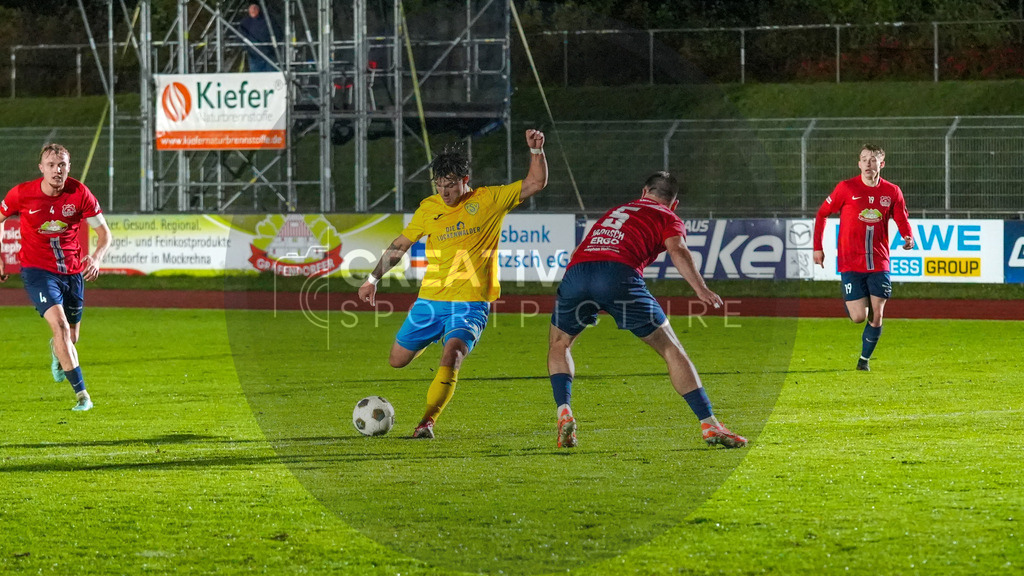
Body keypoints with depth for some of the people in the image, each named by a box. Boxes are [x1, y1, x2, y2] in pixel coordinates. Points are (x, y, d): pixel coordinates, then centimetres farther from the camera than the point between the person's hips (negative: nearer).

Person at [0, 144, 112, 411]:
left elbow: (103, 231, -5)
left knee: (71, 338, 13)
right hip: (38, 270, -3)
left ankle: (56, 353, 55)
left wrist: (97, 257, -25)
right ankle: (82, 395, -23)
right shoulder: (22, 194, -13)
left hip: (72, 271, 3)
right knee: (60, 325, -23)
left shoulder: (79, 193, -11)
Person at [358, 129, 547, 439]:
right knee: (397, 360, 12)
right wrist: (373, 279, 13)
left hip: (470, 303, -4)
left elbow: (536, 183, -1)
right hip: (430, 300, 4)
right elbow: (400, 245, 15)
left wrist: (536, 150, -16)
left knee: (451, 358, -27)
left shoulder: (489, 200, -1)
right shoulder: (429, 208, 6)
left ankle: (427, 422, -22)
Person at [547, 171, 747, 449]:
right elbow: (677, 250, -1)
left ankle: (564, 413, 8)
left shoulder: (616, 211, 38)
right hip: (620, 273, -4)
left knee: (559, 344, 28)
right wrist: (701, 289, -14)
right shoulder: (668, 219, 22)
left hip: (575, 270, 4)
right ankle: (710, 425, 3)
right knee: (670, 348, 6)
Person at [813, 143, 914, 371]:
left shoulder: (892, 192, 2)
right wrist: (817, 247, 1)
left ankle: (864, 359, 20)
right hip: (851, 264, -2)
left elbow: (903, 221, 13)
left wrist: (909, 238, -10)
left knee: (876, 317, -1)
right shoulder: (846, 188, -5)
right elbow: (821, 214, 5)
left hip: (879, 265, 2)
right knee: (858, 317, -8)